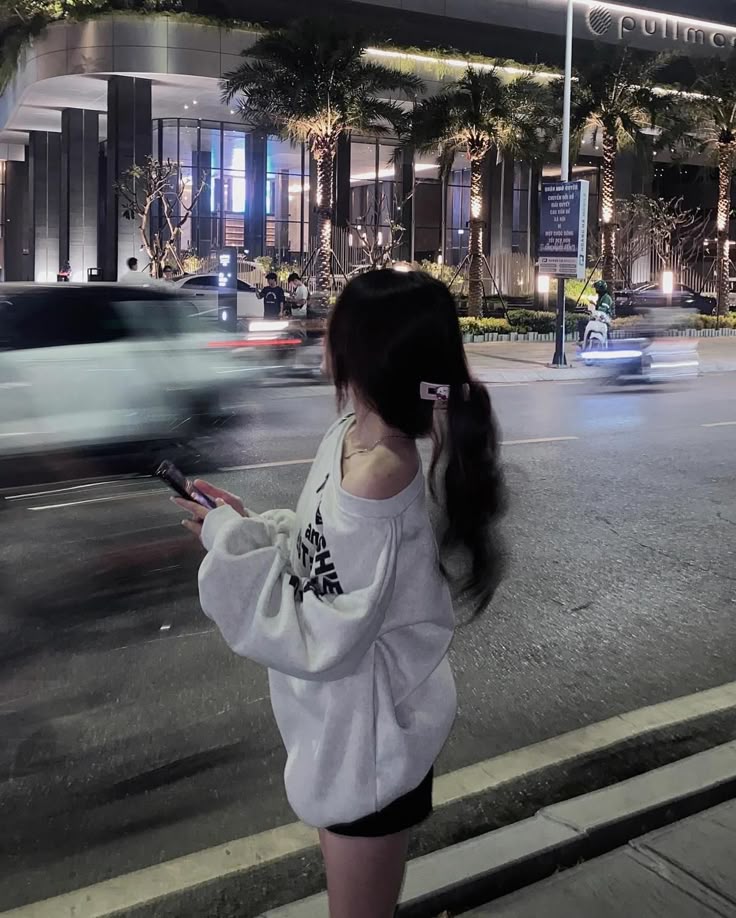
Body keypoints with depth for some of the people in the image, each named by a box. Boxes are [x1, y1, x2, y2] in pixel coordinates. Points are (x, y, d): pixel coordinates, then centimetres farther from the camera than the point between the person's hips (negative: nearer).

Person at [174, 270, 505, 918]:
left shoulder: (379, 478, -34)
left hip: (370, 736, -9)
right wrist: (247, 525, -7)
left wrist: (232, 543, -21)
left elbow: (321, 641, -28)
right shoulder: (353, 435, -6)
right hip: (345, 721, 9)